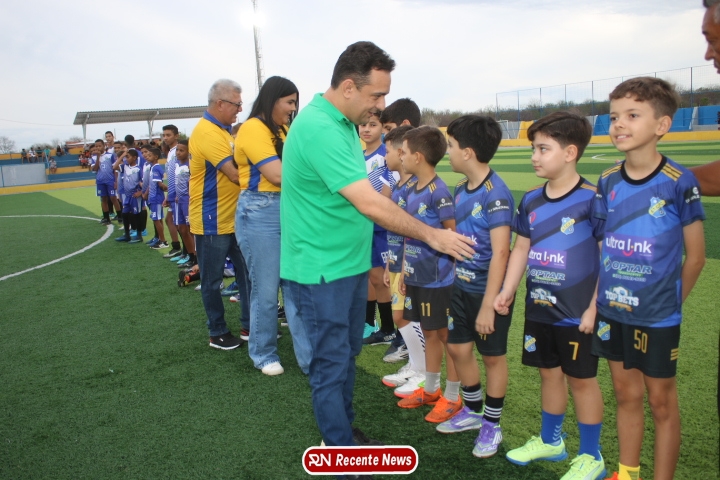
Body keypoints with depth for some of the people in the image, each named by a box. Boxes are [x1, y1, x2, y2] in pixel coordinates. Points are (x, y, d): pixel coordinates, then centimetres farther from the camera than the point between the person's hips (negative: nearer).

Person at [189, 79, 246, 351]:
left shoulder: (223, 130, 12)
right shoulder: (206, 131, -19)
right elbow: (236, 174, -24)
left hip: (233, 219, 9)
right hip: (212, 222, -9)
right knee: (212, 281, 6)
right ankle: (217, 333, 19)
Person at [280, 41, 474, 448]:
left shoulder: (343, 122, 8)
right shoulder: (319, 129, -24)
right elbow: (370, 204, -29)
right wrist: (431, 235, -19)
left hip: (351, 264, 9)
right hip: (323, 271, -9)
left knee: (348, 354, 21)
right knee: (332, 364, 5)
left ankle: (344, 428, 40)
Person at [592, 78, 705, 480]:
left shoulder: (679, 183, -13)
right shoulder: (608, 182, 1)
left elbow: (695, 256, -5)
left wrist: (671, 303, 2)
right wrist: (601, 296, 5)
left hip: (657, 315, -4)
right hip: (612, 310, 5)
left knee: (661, 400, 11)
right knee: (627, 394, 18)